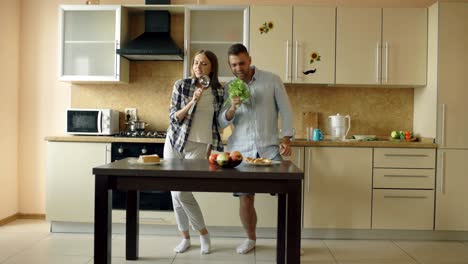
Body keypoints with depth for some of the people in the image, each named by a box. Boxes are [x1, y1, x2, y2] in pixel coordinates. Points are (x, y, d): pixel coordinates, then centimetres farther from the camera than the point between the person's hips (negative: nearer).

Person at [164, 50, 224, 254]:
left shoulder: (219, 91, 0)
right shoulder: (181, 85, -2)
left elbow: (217, 122, 7)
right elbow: (173, 117, -5)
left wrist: (211, 148, 4)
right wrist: (192, 102, -18)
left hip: (199, 146, -2)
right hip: (175, 142, 2)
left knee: (182, 192, -11)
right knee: (175, 192, 5)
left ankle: (204, 234, 11)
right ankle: (185, 238, 22)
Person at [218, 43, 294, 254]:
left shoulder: (272, 80, 1)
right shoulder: (228, 88, 6)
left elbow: (285, 110, 3)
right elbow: (222, 122, 3)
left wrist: (286, 139, -5)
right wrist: (232, 108, -17)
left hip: (269, 148, -1)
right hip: (241, 150, 2)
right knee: (245, 197, 5)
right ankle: (250, 238, 26)